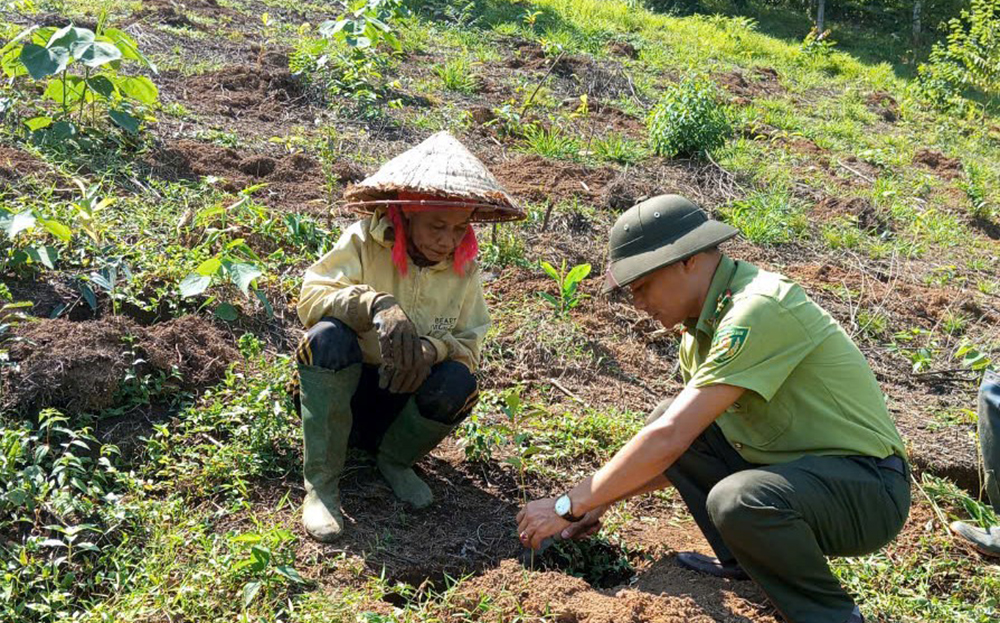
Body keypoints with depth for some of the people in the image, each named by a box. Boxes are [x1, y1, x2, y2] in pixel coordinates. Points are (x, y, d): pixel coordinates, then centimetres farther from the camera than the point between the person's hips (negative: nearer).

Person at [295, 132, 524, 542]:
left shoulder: (464, 270, -3)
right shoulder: (364, 242, -13)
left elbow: (468, 347, -6)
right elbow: (310, 297, -23)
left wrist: (434, 348, -30)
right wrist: (376, 304, -40)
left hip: (401, 398, 2)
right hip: (337, 392, -2)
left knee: (456, 382, -29)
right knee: (329, 336, -35)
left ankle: (394, 458, 1)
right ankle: (320, 483, -24)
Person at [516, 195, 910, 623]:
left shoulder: (757, 310, -25)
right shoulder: (703, 324, 5)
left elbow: (670, 440, -29)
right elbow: (679, 445, 16)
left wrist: (569, 505, -20)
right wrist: (603, 499, 11)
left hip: (868, 486, -9)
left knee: (738, 500, -35)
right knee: (669, 417, 0)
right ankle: (743, 561, 13)